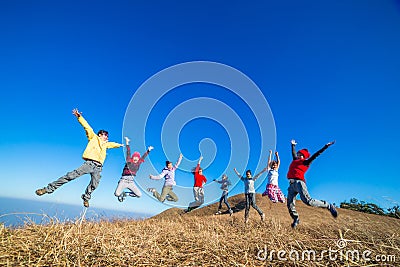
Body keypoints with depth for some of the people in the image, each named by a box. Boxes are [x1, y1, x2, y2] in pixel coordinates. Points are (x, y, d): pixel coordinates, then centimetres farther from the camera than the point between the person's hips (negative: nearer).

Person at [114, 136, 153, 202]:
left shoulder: (138, 163, 9)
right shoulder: (129, 161, 1)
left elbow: (143, 157, 15)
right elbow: (128, 153, -4)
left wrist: (148, 150, 15)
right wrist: (127, 143, -6)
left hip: (131, 182, 4)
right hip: (123, 181, -4)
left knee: (139, 195, -5)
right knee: (117, 194, -22)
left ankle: (126, 194, 16)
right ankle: (122, 193, 15)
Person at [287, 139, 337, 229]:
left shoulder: (306, 162, 9)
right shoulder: (295, 160, 25)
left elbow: (316, 155, 5)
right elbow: (293, 153, 43)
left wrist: (325, 146, 2)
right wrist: (293, 145, 56)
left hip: (299, 182, -6)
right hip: (291, 184, 6)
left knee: (308, 201, -19)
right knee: (290, 205, 3)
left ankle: (328, 206, 1)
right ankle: (296, 219, 21)